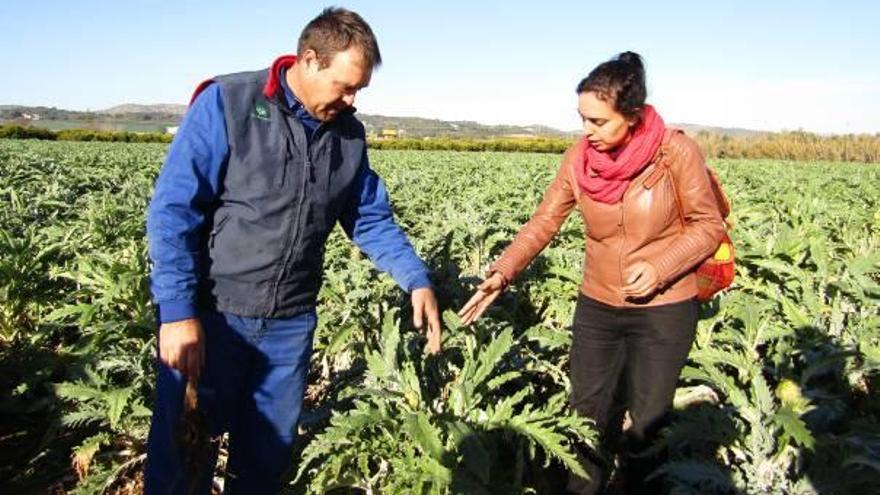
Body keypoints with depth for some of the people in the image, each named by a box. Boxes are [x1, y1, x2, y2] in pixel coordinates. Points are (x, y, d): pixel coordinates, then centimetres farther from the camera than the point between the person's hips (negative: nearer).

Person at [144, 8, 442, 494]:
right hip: (208, 313, -4)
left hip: (290, 322, 4)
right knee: (182, 451, 10)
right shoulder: (226, 103, -12)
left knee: (267, 454, 17)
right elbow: (172, 212, -14)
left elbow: (372, 219, 12)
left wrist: (417, 280, 0)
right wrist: (178, 310, -19)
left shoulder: (348, 134, 5)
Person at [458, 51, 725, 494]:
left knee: (647, 425, 10)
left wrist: (660, 267, -23)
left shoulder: (676, 152, -16)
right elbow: (542, 224, -6)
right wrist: (501, 274, -18)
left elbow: (709, 226, -8)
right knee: (588, 418, 15)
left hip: (664, 311, -3)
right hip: (597, 308, 3)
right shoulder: (578, 161, -7)